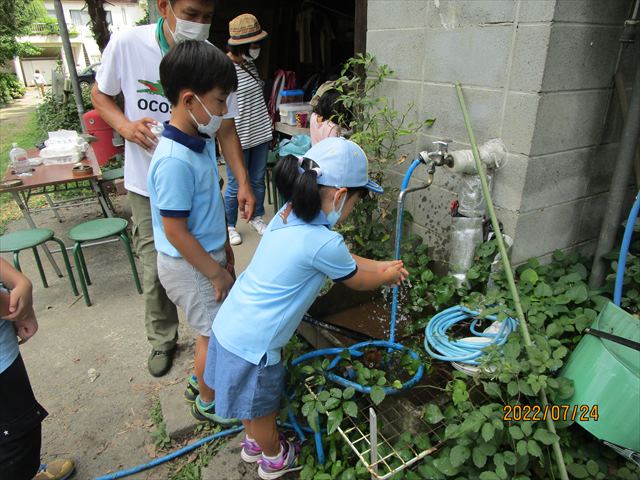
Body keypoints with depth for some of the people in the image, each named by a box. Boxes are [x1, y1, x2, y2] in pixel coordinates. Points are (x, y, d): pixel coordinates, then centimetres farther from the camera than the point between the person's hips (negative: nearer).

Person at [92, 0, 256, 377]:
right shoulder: (126, 44, -12)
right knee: (155, 269, 9)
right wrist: (126, 125, -17)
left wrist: (243, 182, -11)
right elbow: (100, 94, 4)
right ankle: (162, 340, 34)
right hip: (147, 186, 0)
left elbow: (226, 127, -3)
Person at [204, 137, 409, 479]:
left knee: (253, 404, 33)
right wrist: (389, 276, 13)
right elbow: (358, 281, -6)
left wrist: (382, 266, 20)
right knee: (262, 408, 23)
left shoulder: (289, 216, -1)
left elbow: (343, 259, 14)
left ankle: (253, 444, 59)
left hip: (229, 325, 8)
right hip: (252, 344, -8)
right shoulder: (323, 242, -28)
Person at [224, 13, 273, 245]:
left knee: (258, 180, 17)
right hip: (238, 139, -7)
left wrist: (266, 120, 20)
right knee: (236, 186, 4)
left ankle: (257, 217, 36)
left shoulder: (249, 63, 8)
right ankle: (229, 225, 23)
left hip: (260, 134, 7)